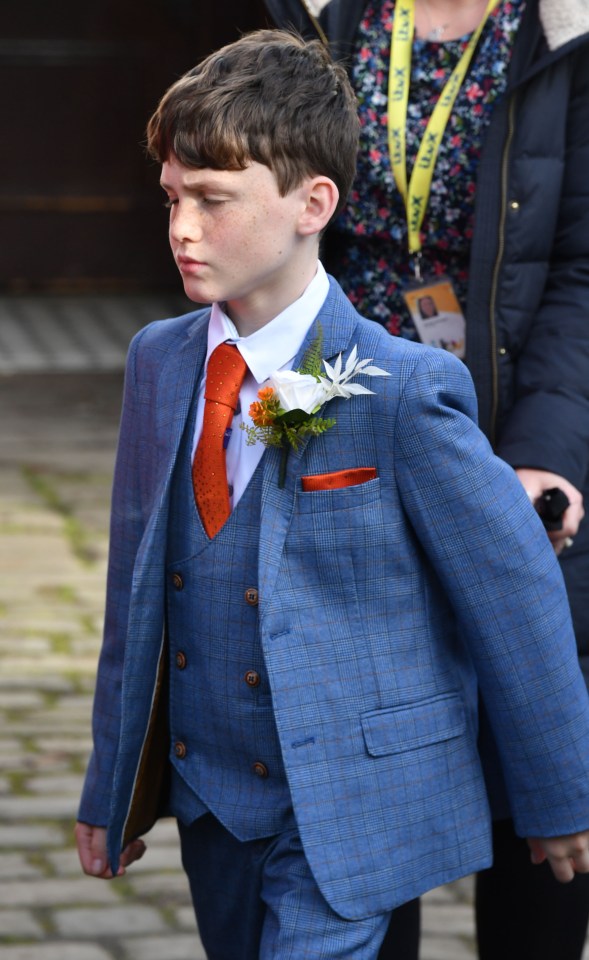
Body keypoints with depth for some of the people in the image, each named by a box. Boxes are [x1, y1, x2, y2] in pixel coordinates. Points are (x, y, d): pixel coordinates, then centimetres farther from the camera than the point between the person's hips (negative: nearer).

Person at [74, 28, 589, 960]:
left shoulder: (405, 390, -16)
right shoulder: (157, 362, 3)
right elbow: (136, 584, 11)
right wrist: (112, 786, 15)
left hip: (348, 809, -6)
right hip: (207, 795, 6)